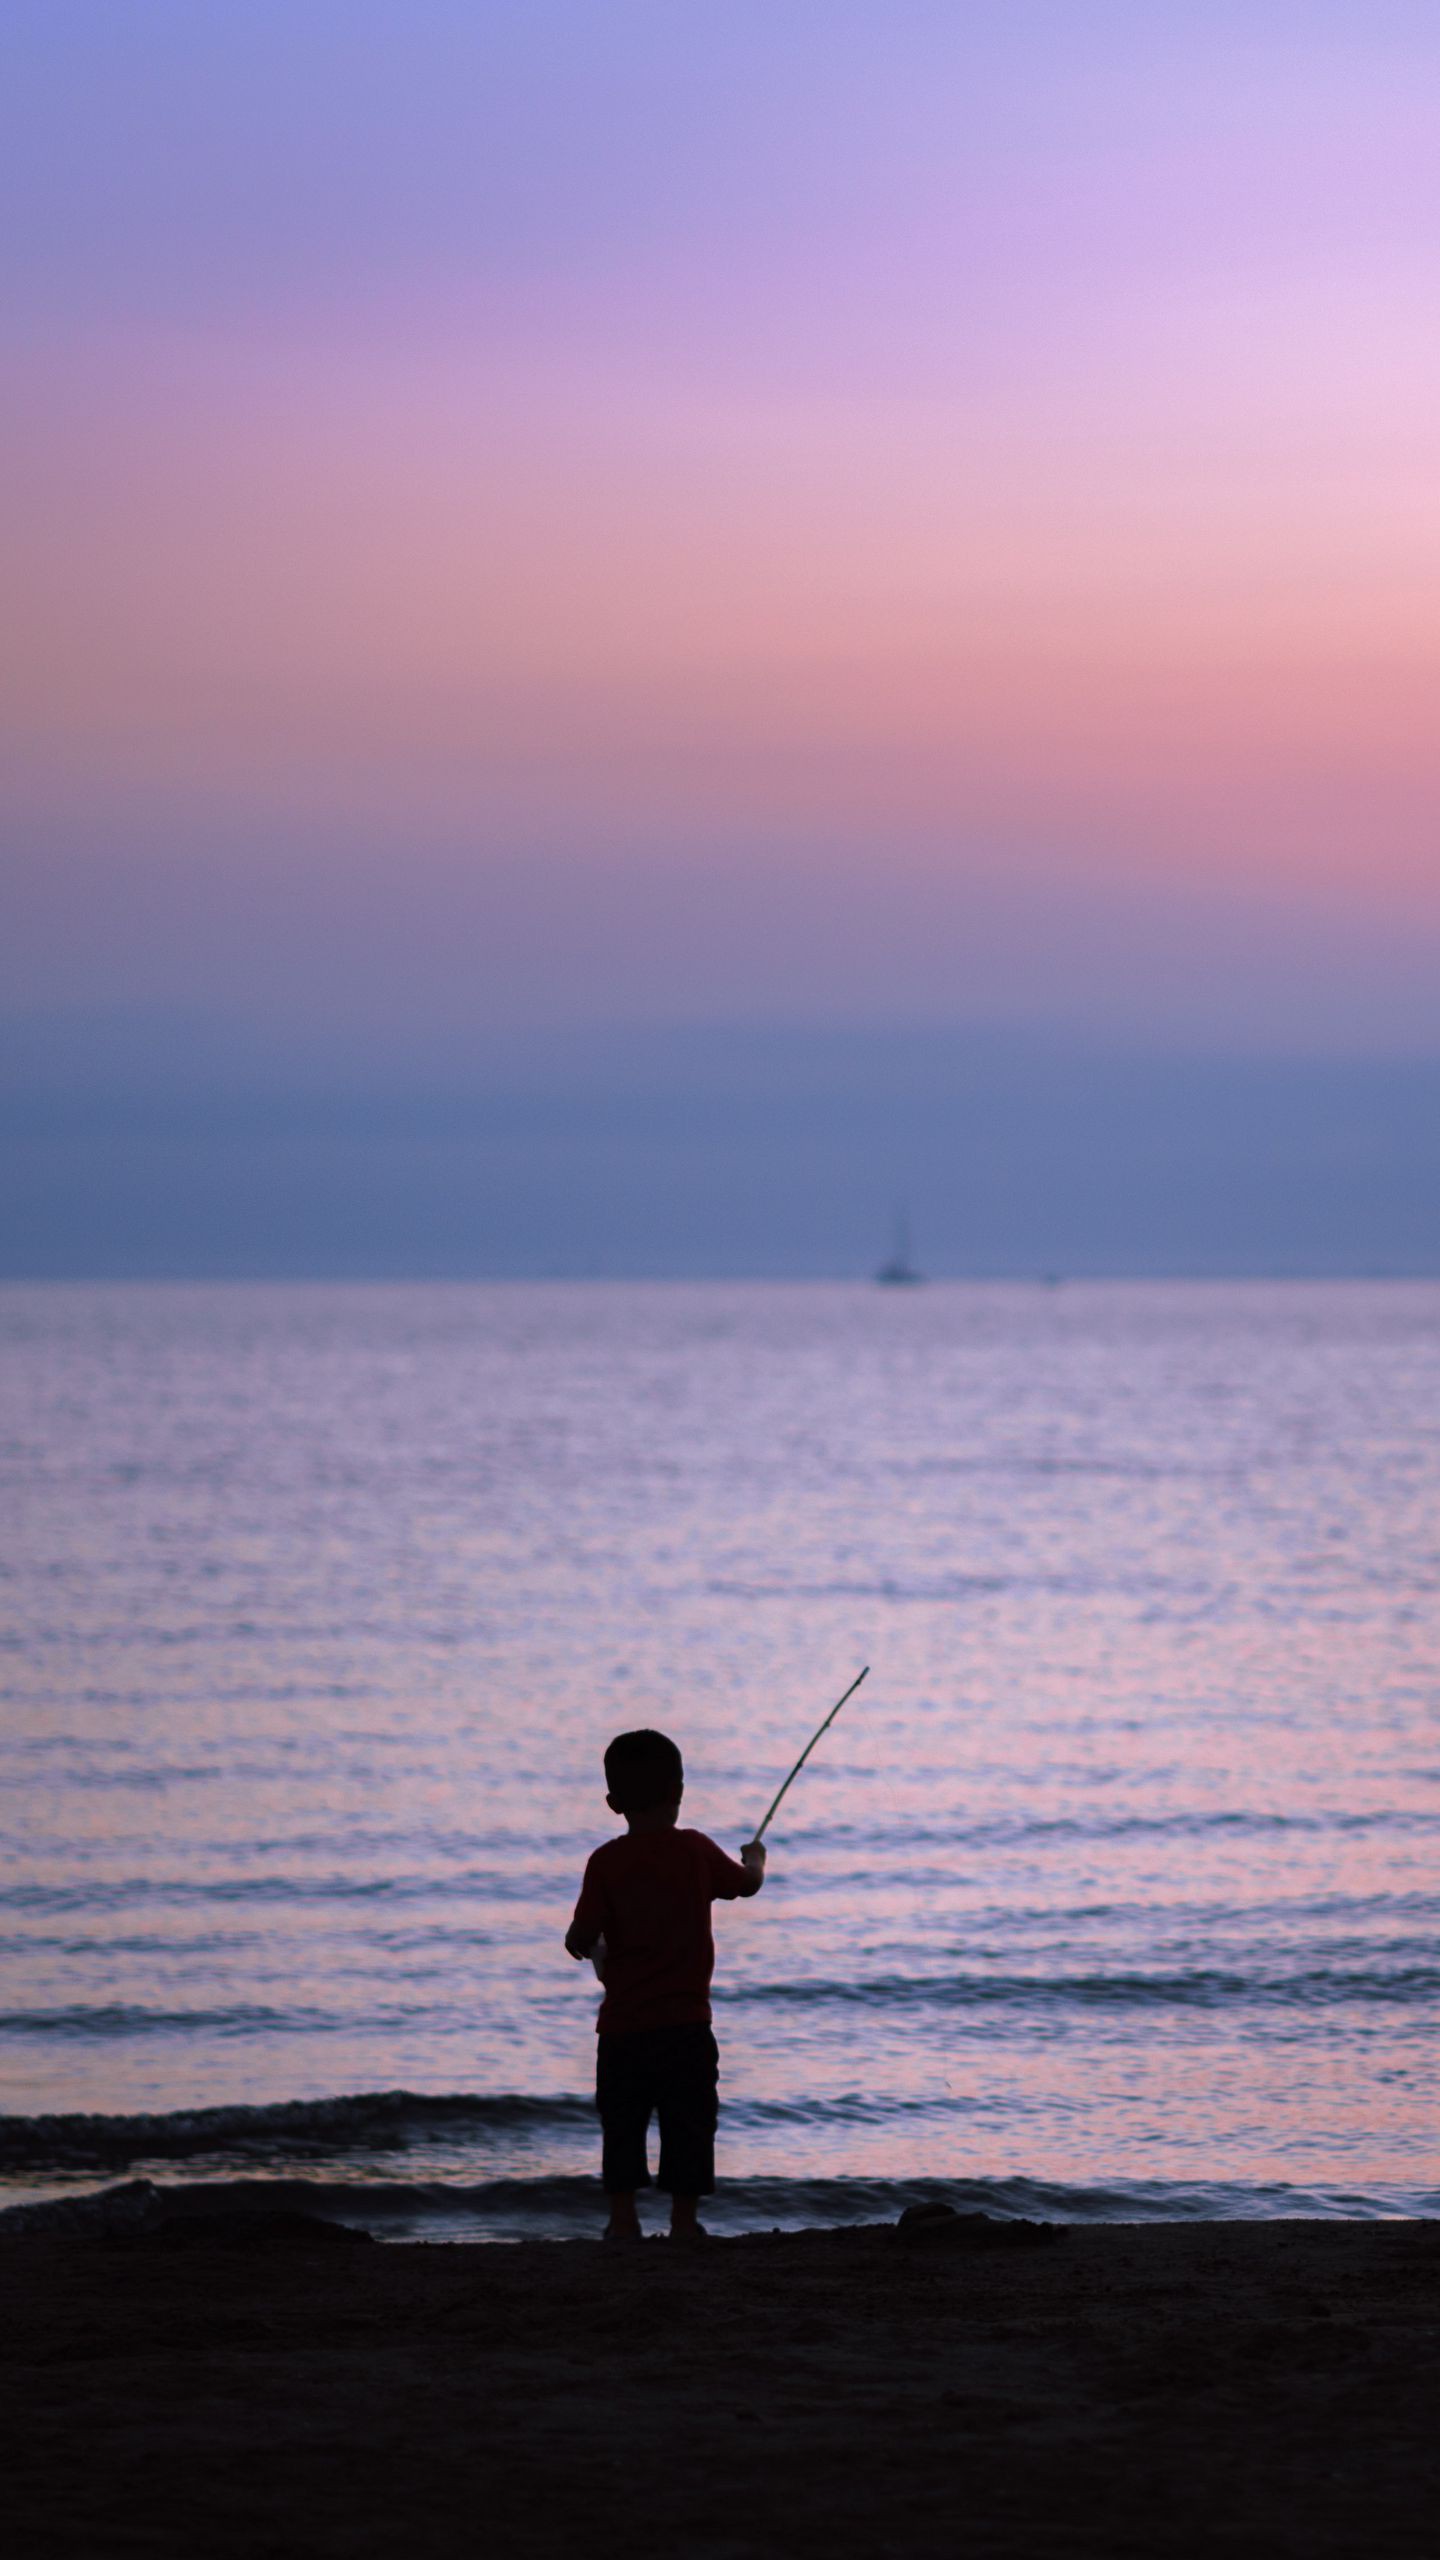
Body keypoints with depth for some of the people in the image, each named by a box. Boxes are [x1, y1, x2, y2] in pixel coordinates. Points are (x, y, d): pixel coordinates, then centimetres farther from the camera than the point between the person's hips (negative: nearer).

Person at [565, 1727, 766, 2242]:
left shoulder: (606, 1863, -6)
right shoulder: (696, 1851, -2)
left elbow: (581, 1939, -7)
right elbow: (747, 1884, 16)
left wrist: (586, 1945, 17)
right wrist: (754, 1856, 39)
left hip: (622, 2028, 0)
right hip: (686, 2025, 0)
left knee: (621, 2129, 10)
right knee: (688, 2128, 6)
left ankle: (623, 2223, 10)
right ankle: (683, 2224, 5)